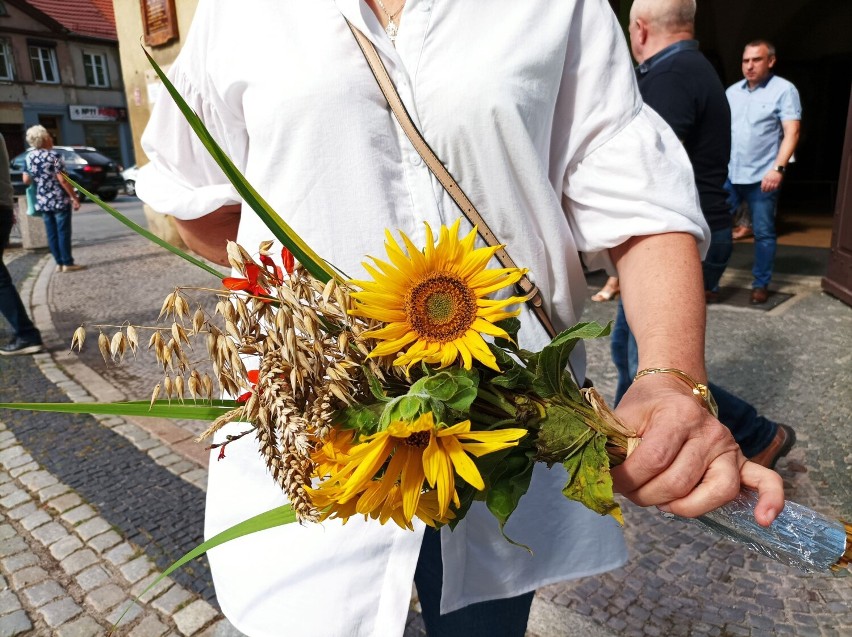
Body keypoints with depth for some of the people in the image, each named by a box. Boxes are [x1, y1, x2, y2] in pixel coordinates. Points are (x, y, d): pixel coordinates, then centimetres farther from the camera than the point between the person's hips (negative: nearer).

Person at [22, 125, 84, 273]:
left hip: (42, 201, 6)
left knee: (52, 233, 9)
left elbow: (26, 180, 10)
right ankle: (67, 263, 0)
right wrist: (74, 197, -12)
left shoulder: (29, 157, 8)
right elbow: (62, 179, -16)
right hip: (59, 200, -6)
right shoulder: (54, 156, -11)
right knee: (63, 232, -2)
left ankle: (59, 263, 12)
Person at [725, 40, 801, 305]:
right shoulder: (732, 91, 14)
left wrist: (779, 168, -20)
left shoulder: (784, 90, 0)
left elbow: (791, 133, -8)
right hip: (727, 174, 4)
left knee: (763, 233, 3)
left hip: (762, 177, -4)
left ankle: (761, 285, 14)